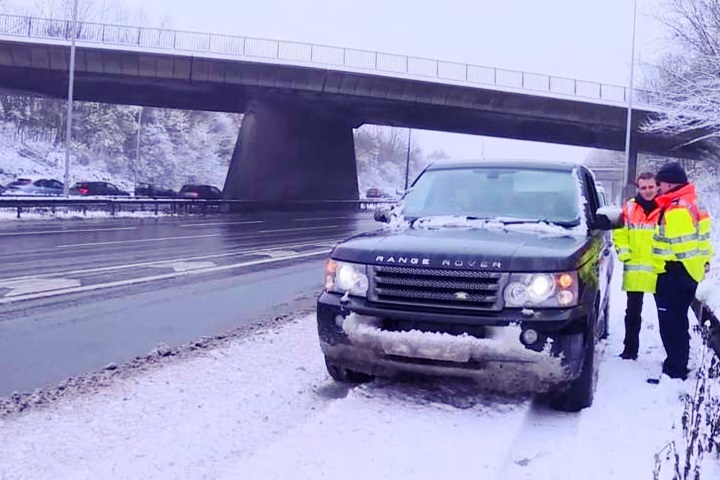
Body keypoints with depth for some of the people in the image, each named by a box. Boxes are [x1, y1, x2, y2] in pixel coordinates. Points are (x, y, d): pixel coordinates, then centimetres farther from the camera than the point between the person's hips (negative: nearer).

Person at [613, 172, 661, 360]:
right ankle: (630, 349, 21)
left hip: (660, 271, -2)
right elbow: (620, 232, 10)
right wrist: (623, 252, -2)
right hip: (634, 270, 2)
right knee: (633, 312, 11)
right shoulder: (629, 208, 3)